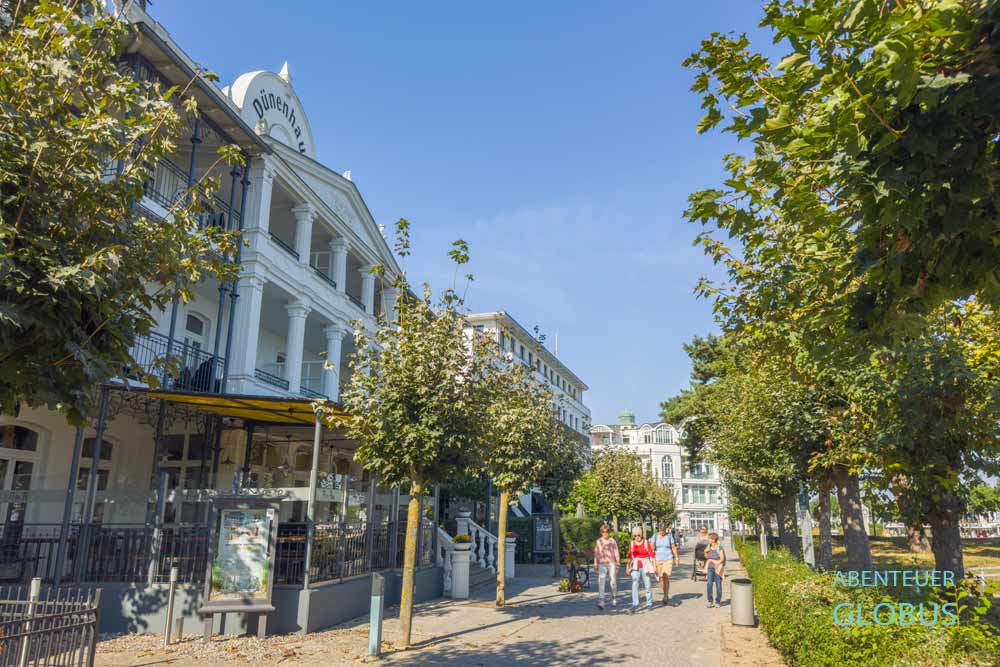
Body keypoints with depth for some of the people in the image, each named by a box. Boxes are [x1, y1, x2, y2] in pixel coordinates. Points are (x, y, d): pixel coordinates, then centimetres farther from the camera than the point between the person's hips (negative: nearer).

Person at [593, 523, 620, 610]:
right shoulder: (598, 541, 5)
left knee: (613, 582, 6)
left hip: (611, 563, 0)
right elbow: (596, 554, 10)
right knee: (601, 583, -11)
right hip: (602, 564, 0)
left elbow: (616, 553, 6)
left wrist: (618, 564, 5)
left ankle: (614, 599, 27)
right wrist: (595, 565, 10)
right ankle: (601, 602, -16)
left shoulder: (613, 541, 3)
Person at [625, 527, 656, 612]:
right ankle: (635, 605, -10)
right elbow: (630, 556, 11)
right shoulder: (631, 544, 4)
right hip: (635, 567, 2)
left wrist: (654, 566, -9)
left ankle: (649, 604, 19)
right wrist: (628, 567, 11)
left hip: (645, 566, -2)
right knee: (634, 585, -10)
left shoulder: (646, 542, -4)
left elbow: (652, 554, -3)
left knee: (647, 586, 2)